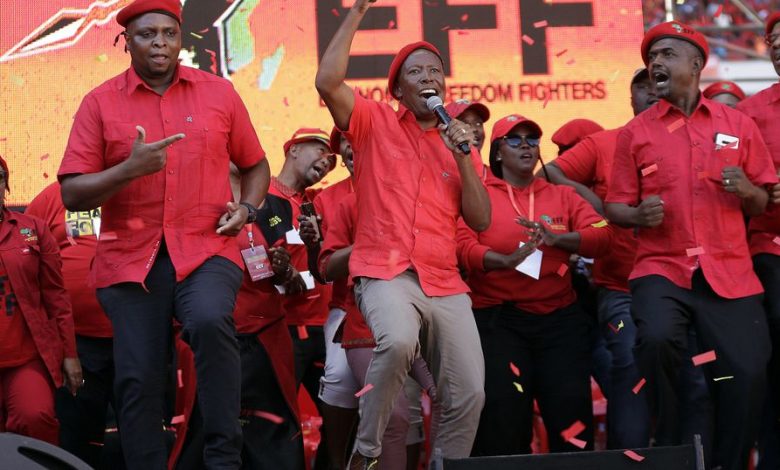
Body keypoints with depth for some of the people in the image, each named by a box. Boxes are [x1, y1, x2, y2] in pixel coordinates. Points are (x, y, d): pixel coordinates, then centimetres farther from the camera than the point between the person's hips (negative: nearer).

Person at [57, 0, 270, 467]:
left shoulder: (219, 92, 10)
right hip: (131, 257, 1)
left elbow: (256, 165, 22)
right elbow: (72, 195, -1)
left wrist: (246, 208, 2)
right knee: (138, 379, -6)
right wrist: (129, 169, -16)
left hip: (206, 251, -1)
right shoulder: (100, 103, 5)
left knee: (210, 321, -30)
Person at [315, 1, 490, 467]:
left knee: (469, 395, -5)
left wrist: (462, 157, -2)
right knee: (398, 342, -35)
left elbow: (481, 221, 9)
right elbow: (327, 81, -10)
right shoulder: (376, 123, 8)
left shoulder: (460, 142, 17)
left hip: (445, 283, 5)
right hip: (386, 274, -4)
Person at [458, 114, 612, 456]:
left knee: (571, 409, -3)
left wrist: (557, 238, -16)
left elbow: (602, 236, 2)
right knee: (502, 415, -12)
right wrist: (506, 260, -28)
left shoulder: (562, 195, 16)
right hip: (498, 320, -3)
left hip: (560, 319, 3)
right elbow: (463, 245, -10)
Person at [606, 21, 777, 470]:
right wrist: (639, 214, -13)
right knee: (656, 339, -29)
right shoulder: (635, 132, 7)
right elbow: (616, 207, 8)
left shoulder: (739, 125, 10)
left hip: (729, 271, 1)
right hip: (661, 267, -1)